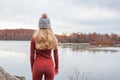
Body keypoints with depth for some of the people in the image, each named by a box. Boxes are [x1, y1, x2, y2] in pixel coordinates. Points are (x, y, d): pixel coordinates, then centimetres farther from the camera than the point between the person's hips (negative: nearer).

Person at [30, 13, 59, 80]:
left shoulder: (34, 38, -6)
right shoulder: (53, 38, -3)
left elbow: (32, 55, -3)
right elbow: (56, 55, 1)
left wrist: (32, 68, 9)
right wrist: (56, 68, 13)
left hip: (38, 66, -1)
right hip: (50, 66, 1)